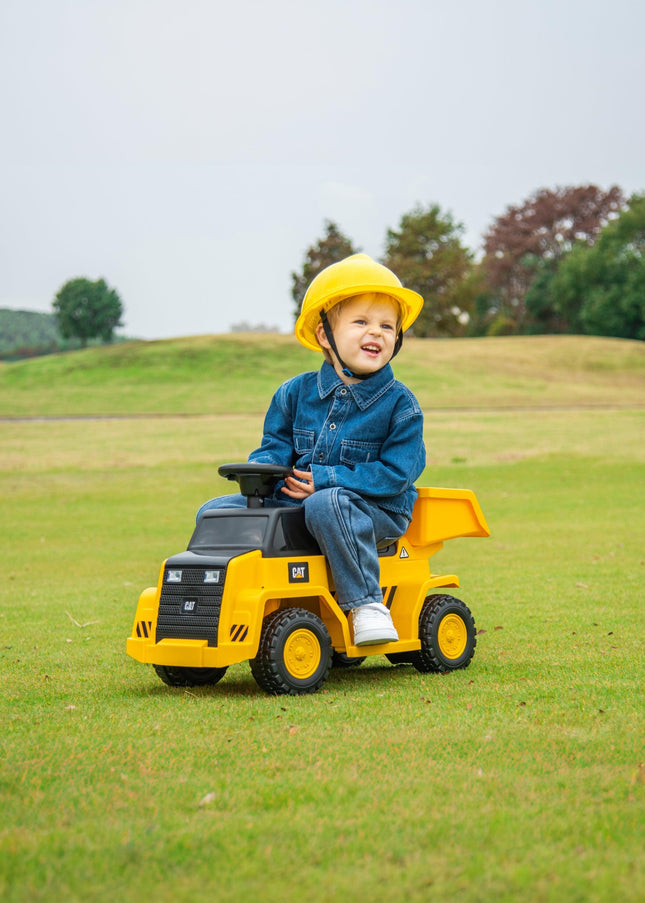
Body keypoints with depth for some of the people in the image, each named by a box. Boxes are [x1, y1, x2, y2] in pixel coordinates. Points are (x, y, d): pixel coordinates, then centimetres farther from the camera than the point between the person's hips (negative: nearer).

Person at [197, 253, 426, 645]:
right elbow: (275, 446, 13)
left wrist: (324, 480, -20)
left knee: (326, 504, -40)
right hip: (294, 504, 5)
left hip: (375, 510, -5)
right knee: (215, 511, -7)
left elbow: (395, 474, -12)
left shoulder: (399, 404, -6)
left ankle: (365, 602, -31)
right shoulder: (295, 393, 7)